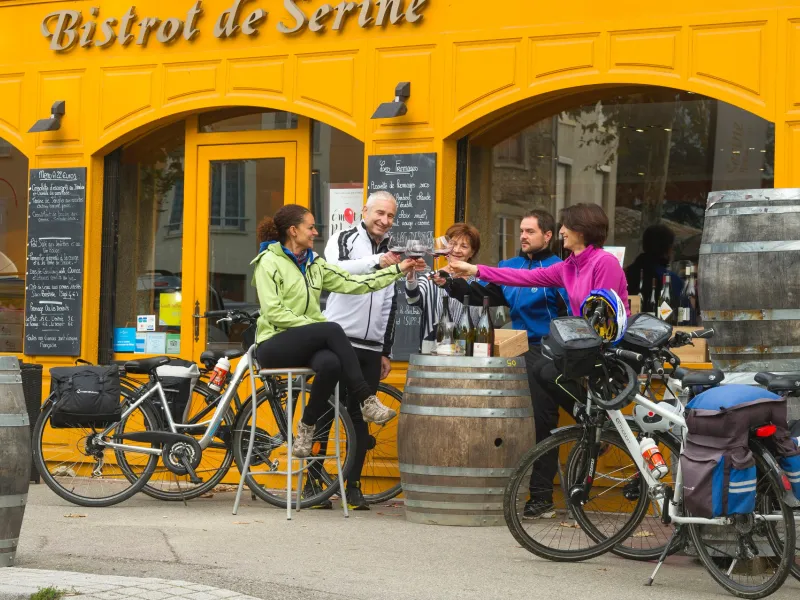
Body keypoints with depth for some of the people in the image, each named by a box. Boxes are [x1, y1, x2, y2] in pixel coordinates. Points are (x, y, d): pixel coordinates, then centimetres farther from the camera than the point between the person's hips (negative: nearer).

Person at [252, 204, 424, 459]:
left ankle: (307, 428, -18)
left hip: (306, 344, 5)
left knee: (330, 363, -33)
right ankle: (367, 401, -29)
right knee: (332, 329, -32)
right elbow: (274, 312, -14)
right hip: (274, 345, -5)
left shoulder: (314, 264, 16)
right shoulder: (269, 262, -4)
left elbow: (353, 283, 10)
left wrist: (397, 270, 6)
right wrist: (315, 327, -18)